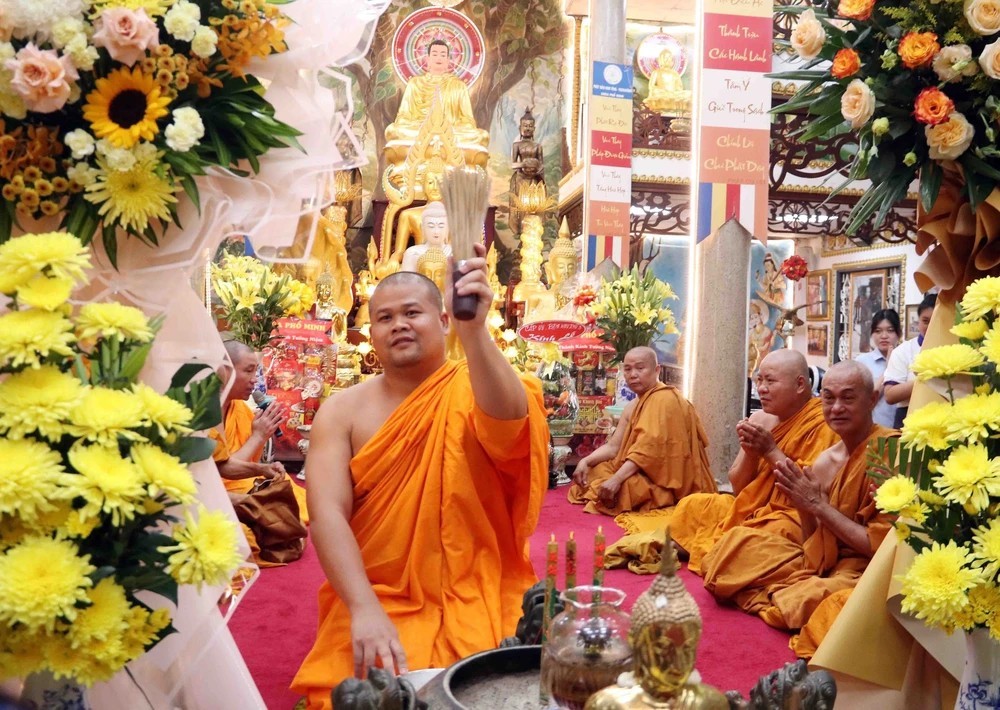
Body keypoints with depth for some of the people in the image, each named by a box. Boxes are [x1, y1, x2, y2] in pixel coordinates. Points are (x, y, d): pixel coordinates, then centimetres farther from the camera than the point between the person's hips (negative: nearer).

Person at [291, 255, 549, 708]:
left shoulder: (475, 391, -3)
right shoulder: (343, 411, 0)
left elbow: (508, 422, -28)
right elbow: (327, 514, -12)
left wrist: (473, 330, -44)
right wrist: (365, 609, -25)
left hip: (477, 599, 0)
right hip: (376, 601, 1)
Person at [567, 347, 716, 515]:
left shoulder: (665, 399, -18)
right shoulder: (632, 406, 10)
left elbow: (649, 449, -28)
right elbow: (613, 446, 7)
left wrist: (616, 479, -36)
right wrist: (586, 461, -12)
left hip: (664, 482, -9)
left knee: (622, 488, -31)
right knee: (593, 470, 3)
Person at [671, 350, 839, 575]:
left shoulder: (822, 423, -14)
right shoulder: (760, 419, 7)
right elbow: (738, 487, 9)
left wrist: (771, 451, -20)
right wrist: (750, 452, -12)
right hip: (753, 507, 8)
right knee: (691, 505, 2)